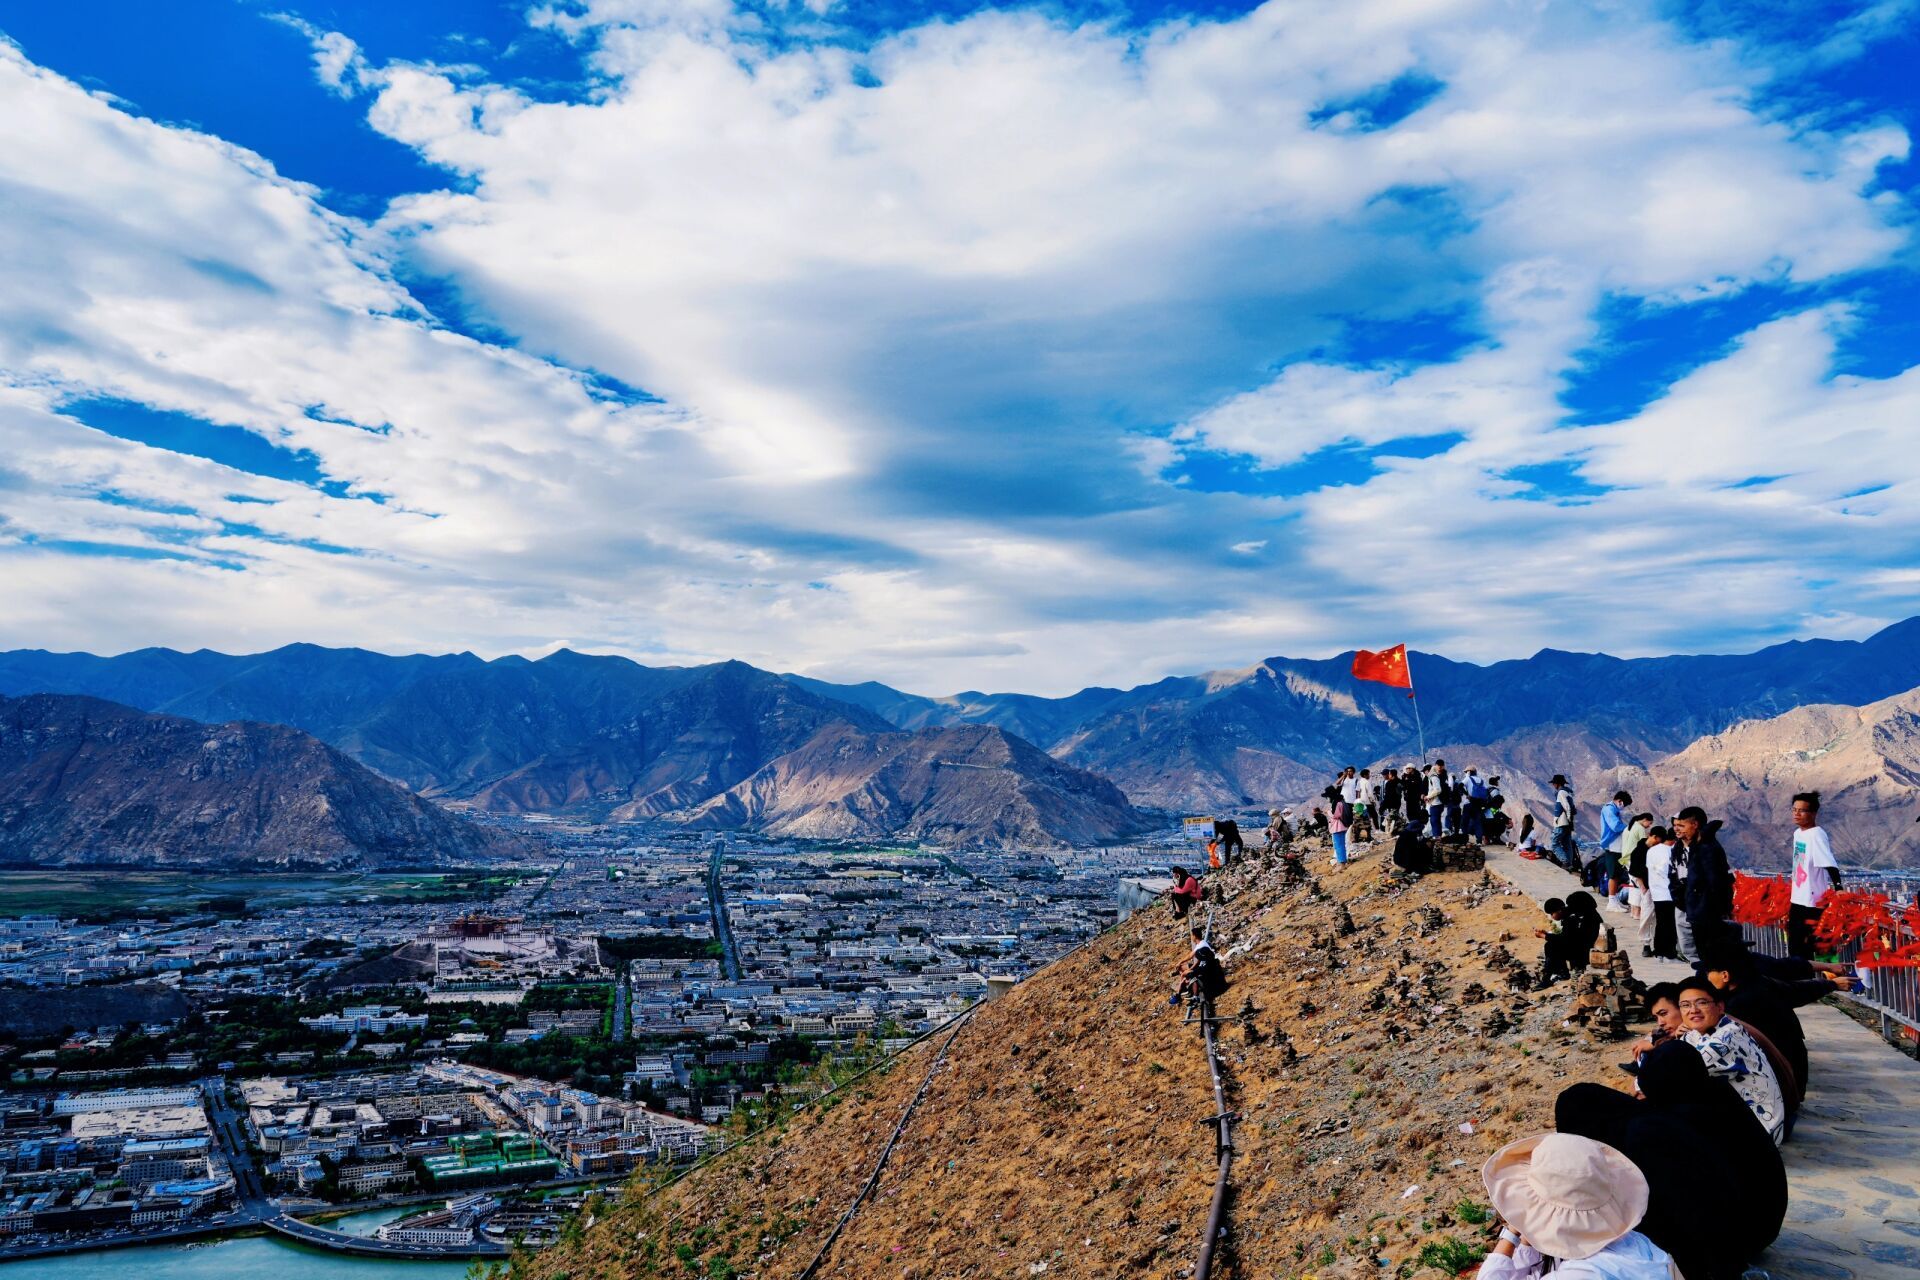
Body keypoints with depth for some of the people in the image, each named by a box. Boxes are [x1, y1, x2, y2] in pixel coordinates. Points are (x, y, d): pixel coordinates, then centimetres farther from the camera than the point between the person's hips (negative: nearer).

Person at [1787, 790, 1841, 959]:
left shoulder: (1817, 834, -16)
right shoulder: (1798, 832, 10)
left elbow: (1829, 864, -25)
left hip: (1813, 902, -8)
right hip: (1798, 899, 8)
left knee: (1807, 947, -3)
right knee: (1794, 946, 15)